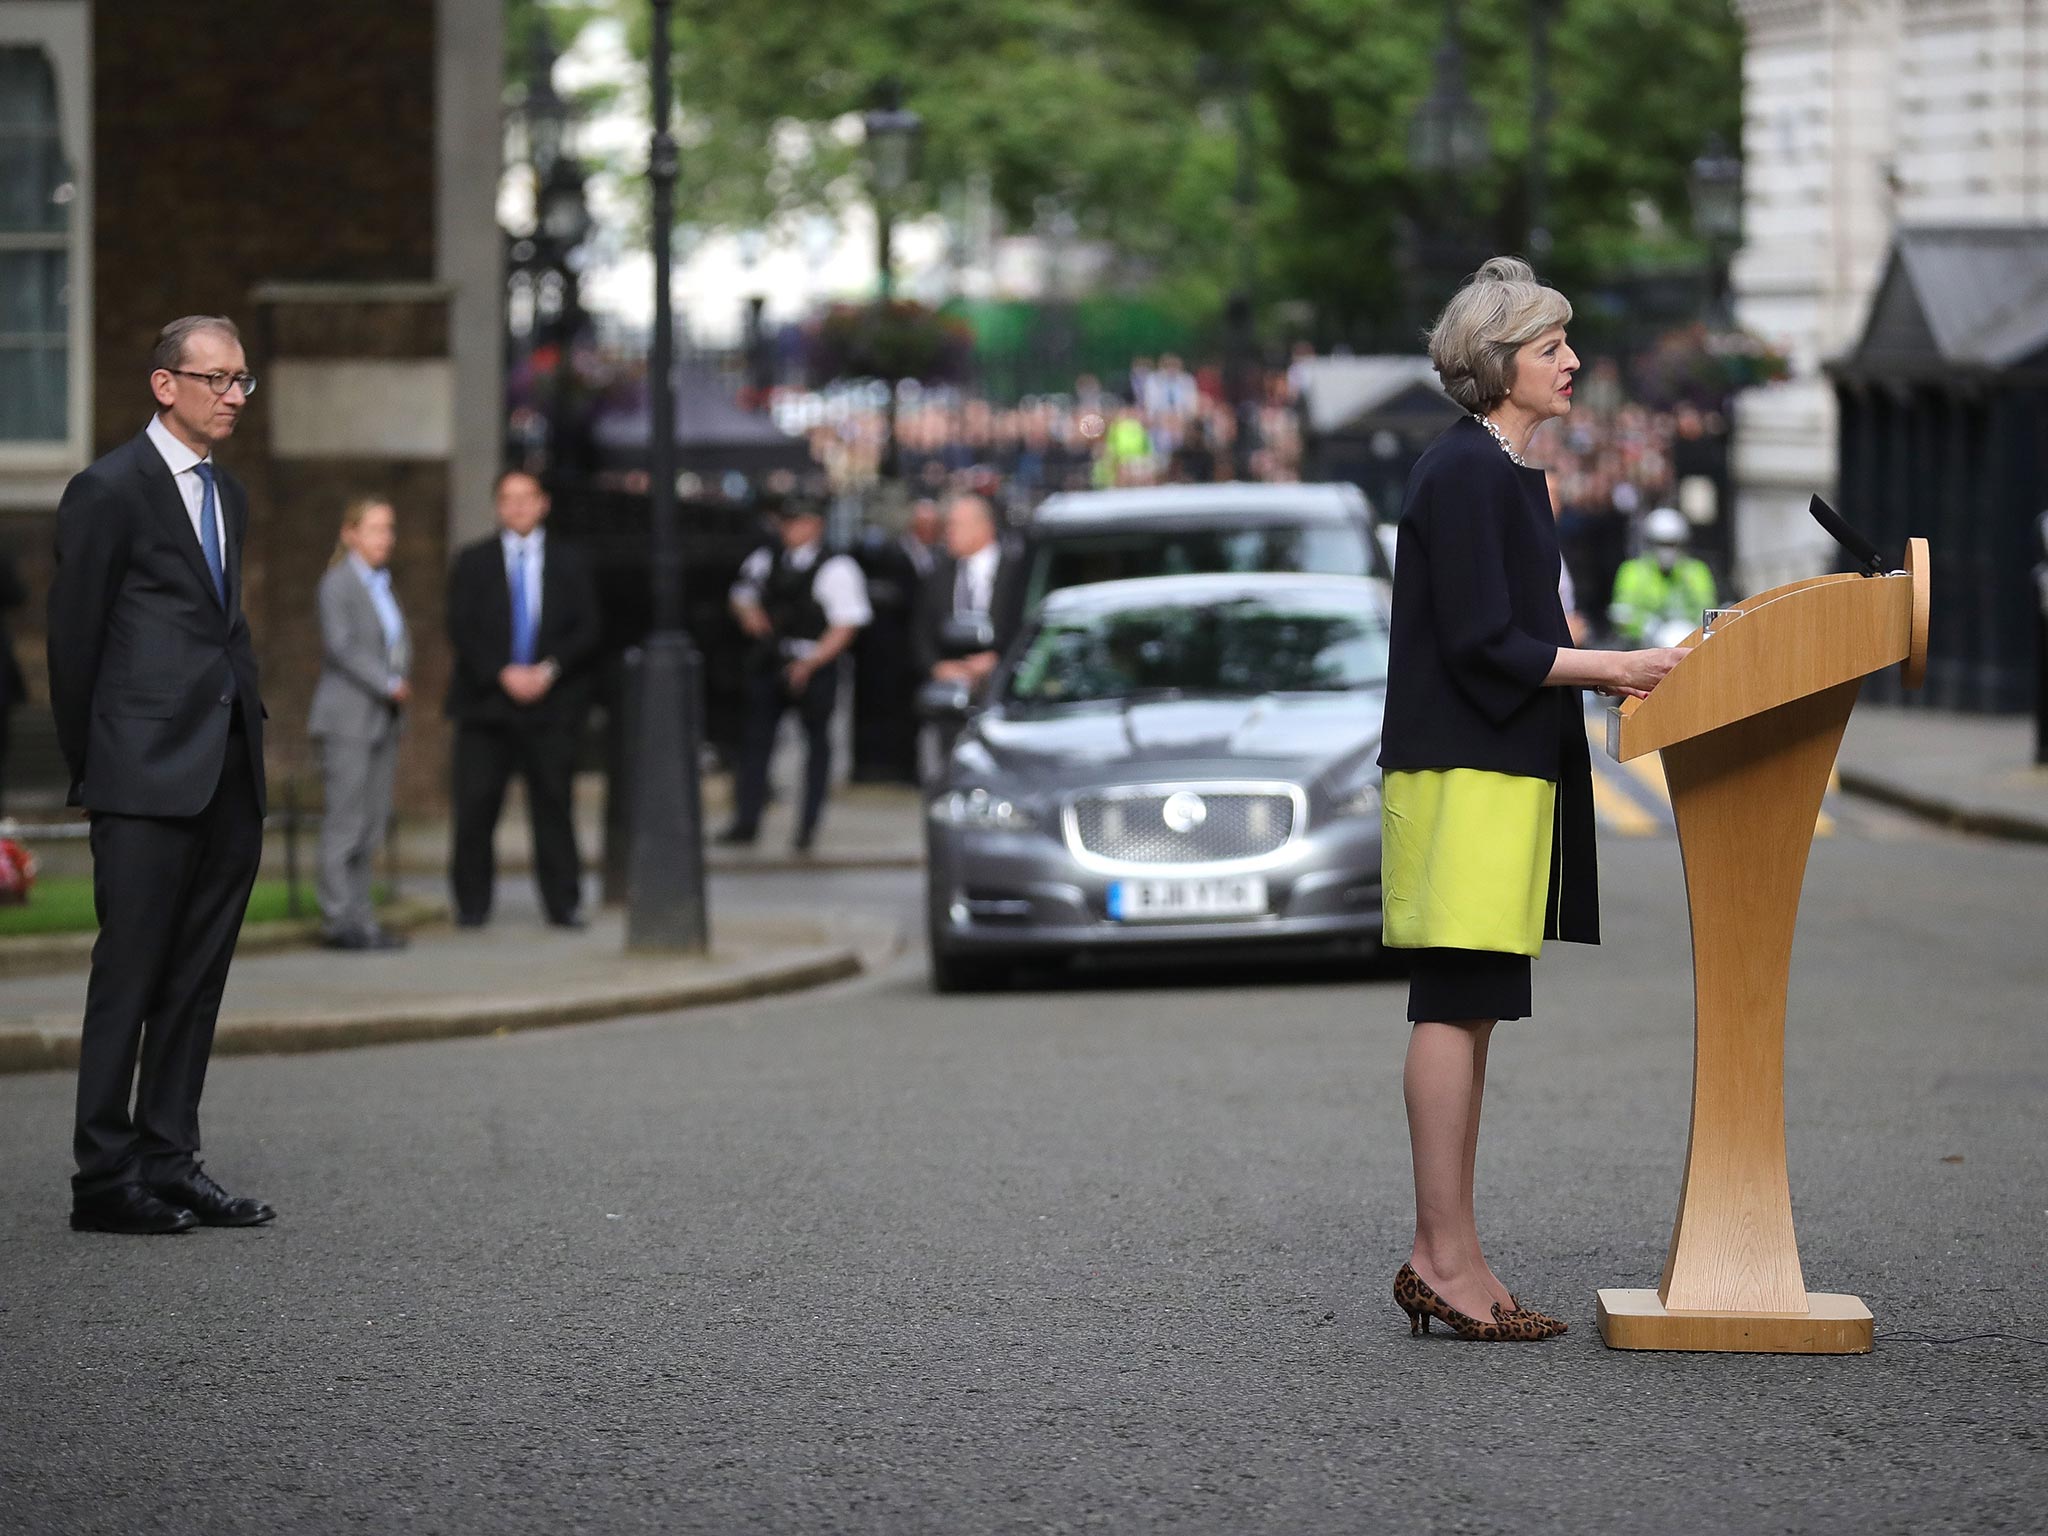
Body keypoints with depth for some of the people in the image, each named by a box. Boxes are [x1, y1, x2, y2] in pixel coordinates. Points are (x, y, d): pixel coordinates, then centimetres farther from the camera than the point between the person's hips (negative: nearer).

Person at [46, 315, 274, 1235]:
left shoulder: (228, 496, 17)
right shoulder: (109, 491, -6)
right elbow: (73, 638, -4)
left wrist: (247, 730, 11)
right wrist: (93, 767, 0)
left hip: (229, 778, 7)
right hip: (148, 780, -7)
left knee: (198, 978, 8)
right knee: (129, 975, -5)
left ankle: (170, 1161, 14)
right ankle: (105, 1178, -2)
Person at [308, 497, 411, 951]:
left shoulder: (383, 585, 17)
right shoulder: (337, 584, -6)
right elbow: (341, 645, -15)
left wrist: (401, 684, 1)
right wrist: (388, 684, -16)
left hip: (383, 721, 8)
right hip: (348, 720, -8)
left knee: (373, 823, 6)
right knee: (344, 822, -8)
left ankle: (358, 916, 9)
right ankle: (339, 919, -8)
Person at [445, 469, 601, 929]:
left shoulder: (568, 564, 12)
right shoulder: (473, 564, 9)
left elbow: (588, 631, 5)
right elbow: (462, 631, 1)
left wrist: (549, 670, -10)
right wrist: (503, 674, -12)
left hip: (550, 703, 0)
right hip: (486, 702, 0)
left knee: (554, 805, -1)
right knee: (475, 807, -4)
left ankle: (563, 903, 4)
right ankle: (472, 903, 3)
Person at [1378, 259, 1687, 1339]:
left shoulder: (1498, 472, 18)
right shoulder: (1466, 474, -13)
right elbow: (1480, 643, -18)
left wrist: (1604, 669, 14)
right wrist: (1607, 669, -15)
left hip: (1495, 770, 10)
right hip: (1466, 773, -10)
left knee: (1466, 1011, 9)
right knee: (1456, 1006, -9)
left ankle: (1441, 1258, 11)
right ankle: (1446, 1257, -8)